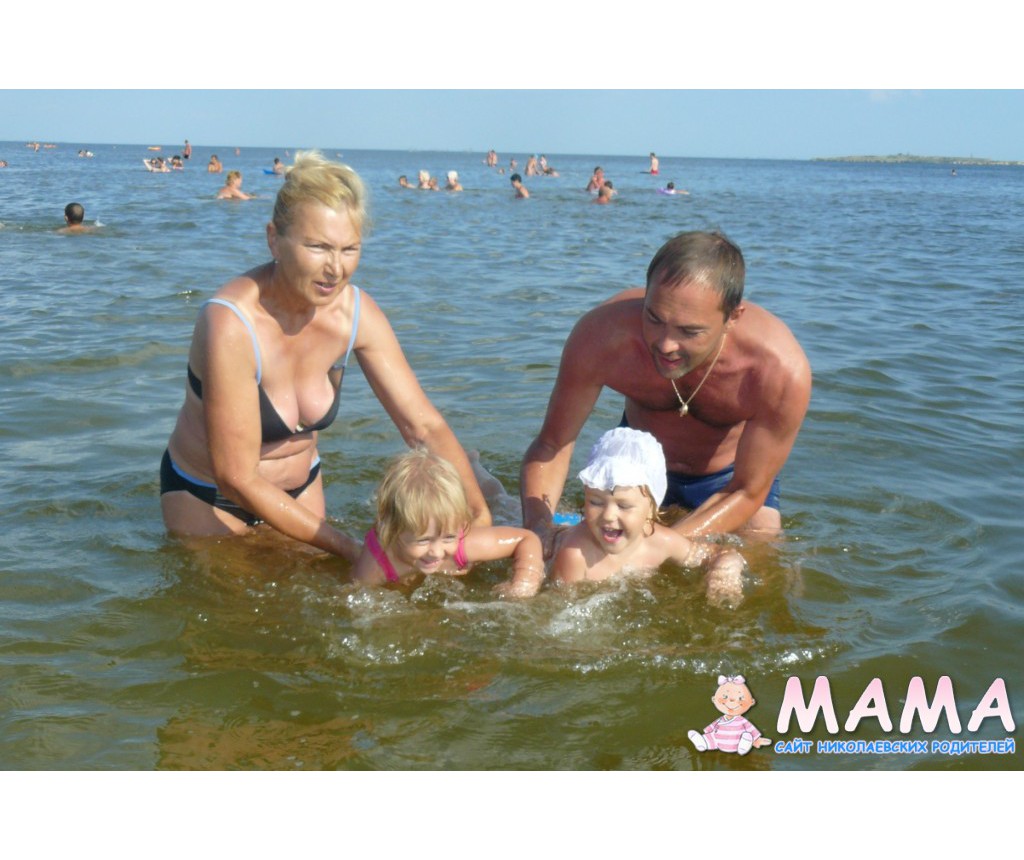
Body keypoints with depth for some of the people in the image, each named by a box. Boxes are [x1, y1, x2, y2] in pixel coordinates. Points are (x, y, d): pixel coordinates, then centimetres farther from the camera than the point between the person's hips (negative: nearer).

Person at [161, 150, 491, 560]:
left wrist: (479, 515, -28)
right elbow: (236, 479, -31)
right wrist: (350, 549, -31)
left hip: (301, 485, 5)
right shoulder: (231, 324, -33)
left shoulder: (356, 313, -17)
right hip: (208, 496, -5)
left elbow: (424, 425, -15)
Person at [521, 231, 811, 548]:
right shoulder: (602, 335, -36)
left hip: (731, 472, -1)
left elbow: (746, 493, -26)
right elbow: (552, 444, -22)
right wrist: (538, 524, -42)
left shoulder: (782, 369, -39)